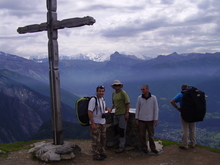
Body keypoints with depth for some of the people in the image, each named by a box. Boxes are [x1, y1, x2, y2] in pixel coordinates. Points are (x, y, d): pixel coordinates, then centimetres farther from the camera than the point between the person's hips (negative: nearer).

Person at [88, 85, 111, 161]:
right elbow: (89, 112, -21)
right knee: (96, 140, 0)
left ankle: (102, 152, 33)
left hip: (102, 122, 8)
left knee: (103, 138, 18)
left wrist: (107, 108, 3)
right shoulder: (93, 100, -18)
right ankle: (96, 155, 12)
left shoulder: (102, 99, 7)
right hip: (95, 123, -8)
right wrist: (92, 123, -23)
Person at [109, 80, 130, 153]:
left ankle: (121, 147, 7)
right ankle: (122, 142, 31)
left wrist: (127, 112, -18)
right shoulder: (113, 93, 11)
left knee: (122, 130, -2)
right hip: (116, 114, 8)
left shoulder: (123, 93, -11)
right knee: (115, 129, 12)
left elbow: (128, 103, -13)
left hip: (122, 114, -7)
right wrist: (111, 109, 10)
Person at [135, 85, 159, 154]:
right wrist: (136, 118, 2)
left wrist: (156, 119, -6)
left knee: (151, 135, 5)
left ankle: (153, 148, 18)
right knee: (142, 135, 5)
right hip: (141, 119, 1)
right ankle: (144, 148, 18)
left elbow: (156, 109, -2)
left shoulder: (153, 98, -5)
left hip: (150, 120, -1)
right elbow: (137, 108, 5)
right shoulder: (139, 98, -2)